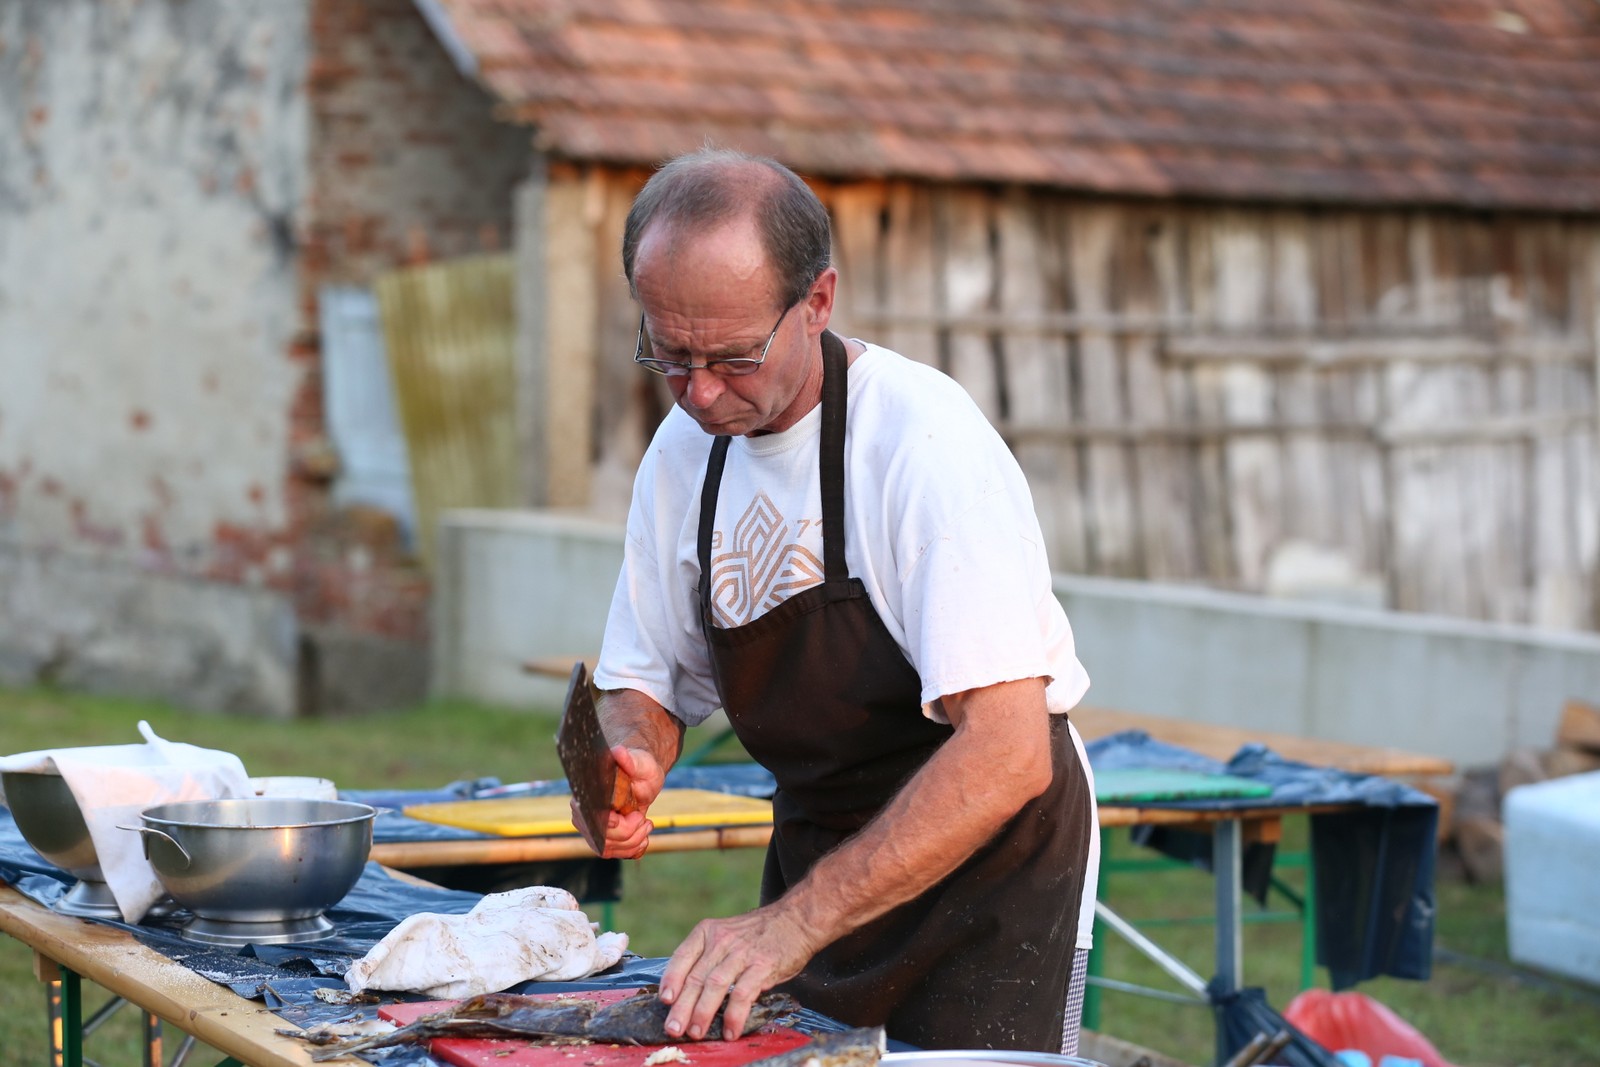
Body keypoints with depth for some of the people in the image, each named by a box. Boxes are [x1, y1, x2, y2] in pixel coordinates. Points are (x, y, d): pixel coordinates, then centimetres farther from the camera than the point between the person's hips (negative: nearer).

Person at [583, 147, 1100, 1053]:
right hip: (817, 849, 6)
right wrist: (628, 766, -16)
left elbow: (1007, 754, -32)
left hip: (989, 857, -6)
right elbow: (644, 682, 8)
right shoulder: (684, 451, -3)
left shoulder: (928, 442, -25)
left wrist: (796, 922, -37)